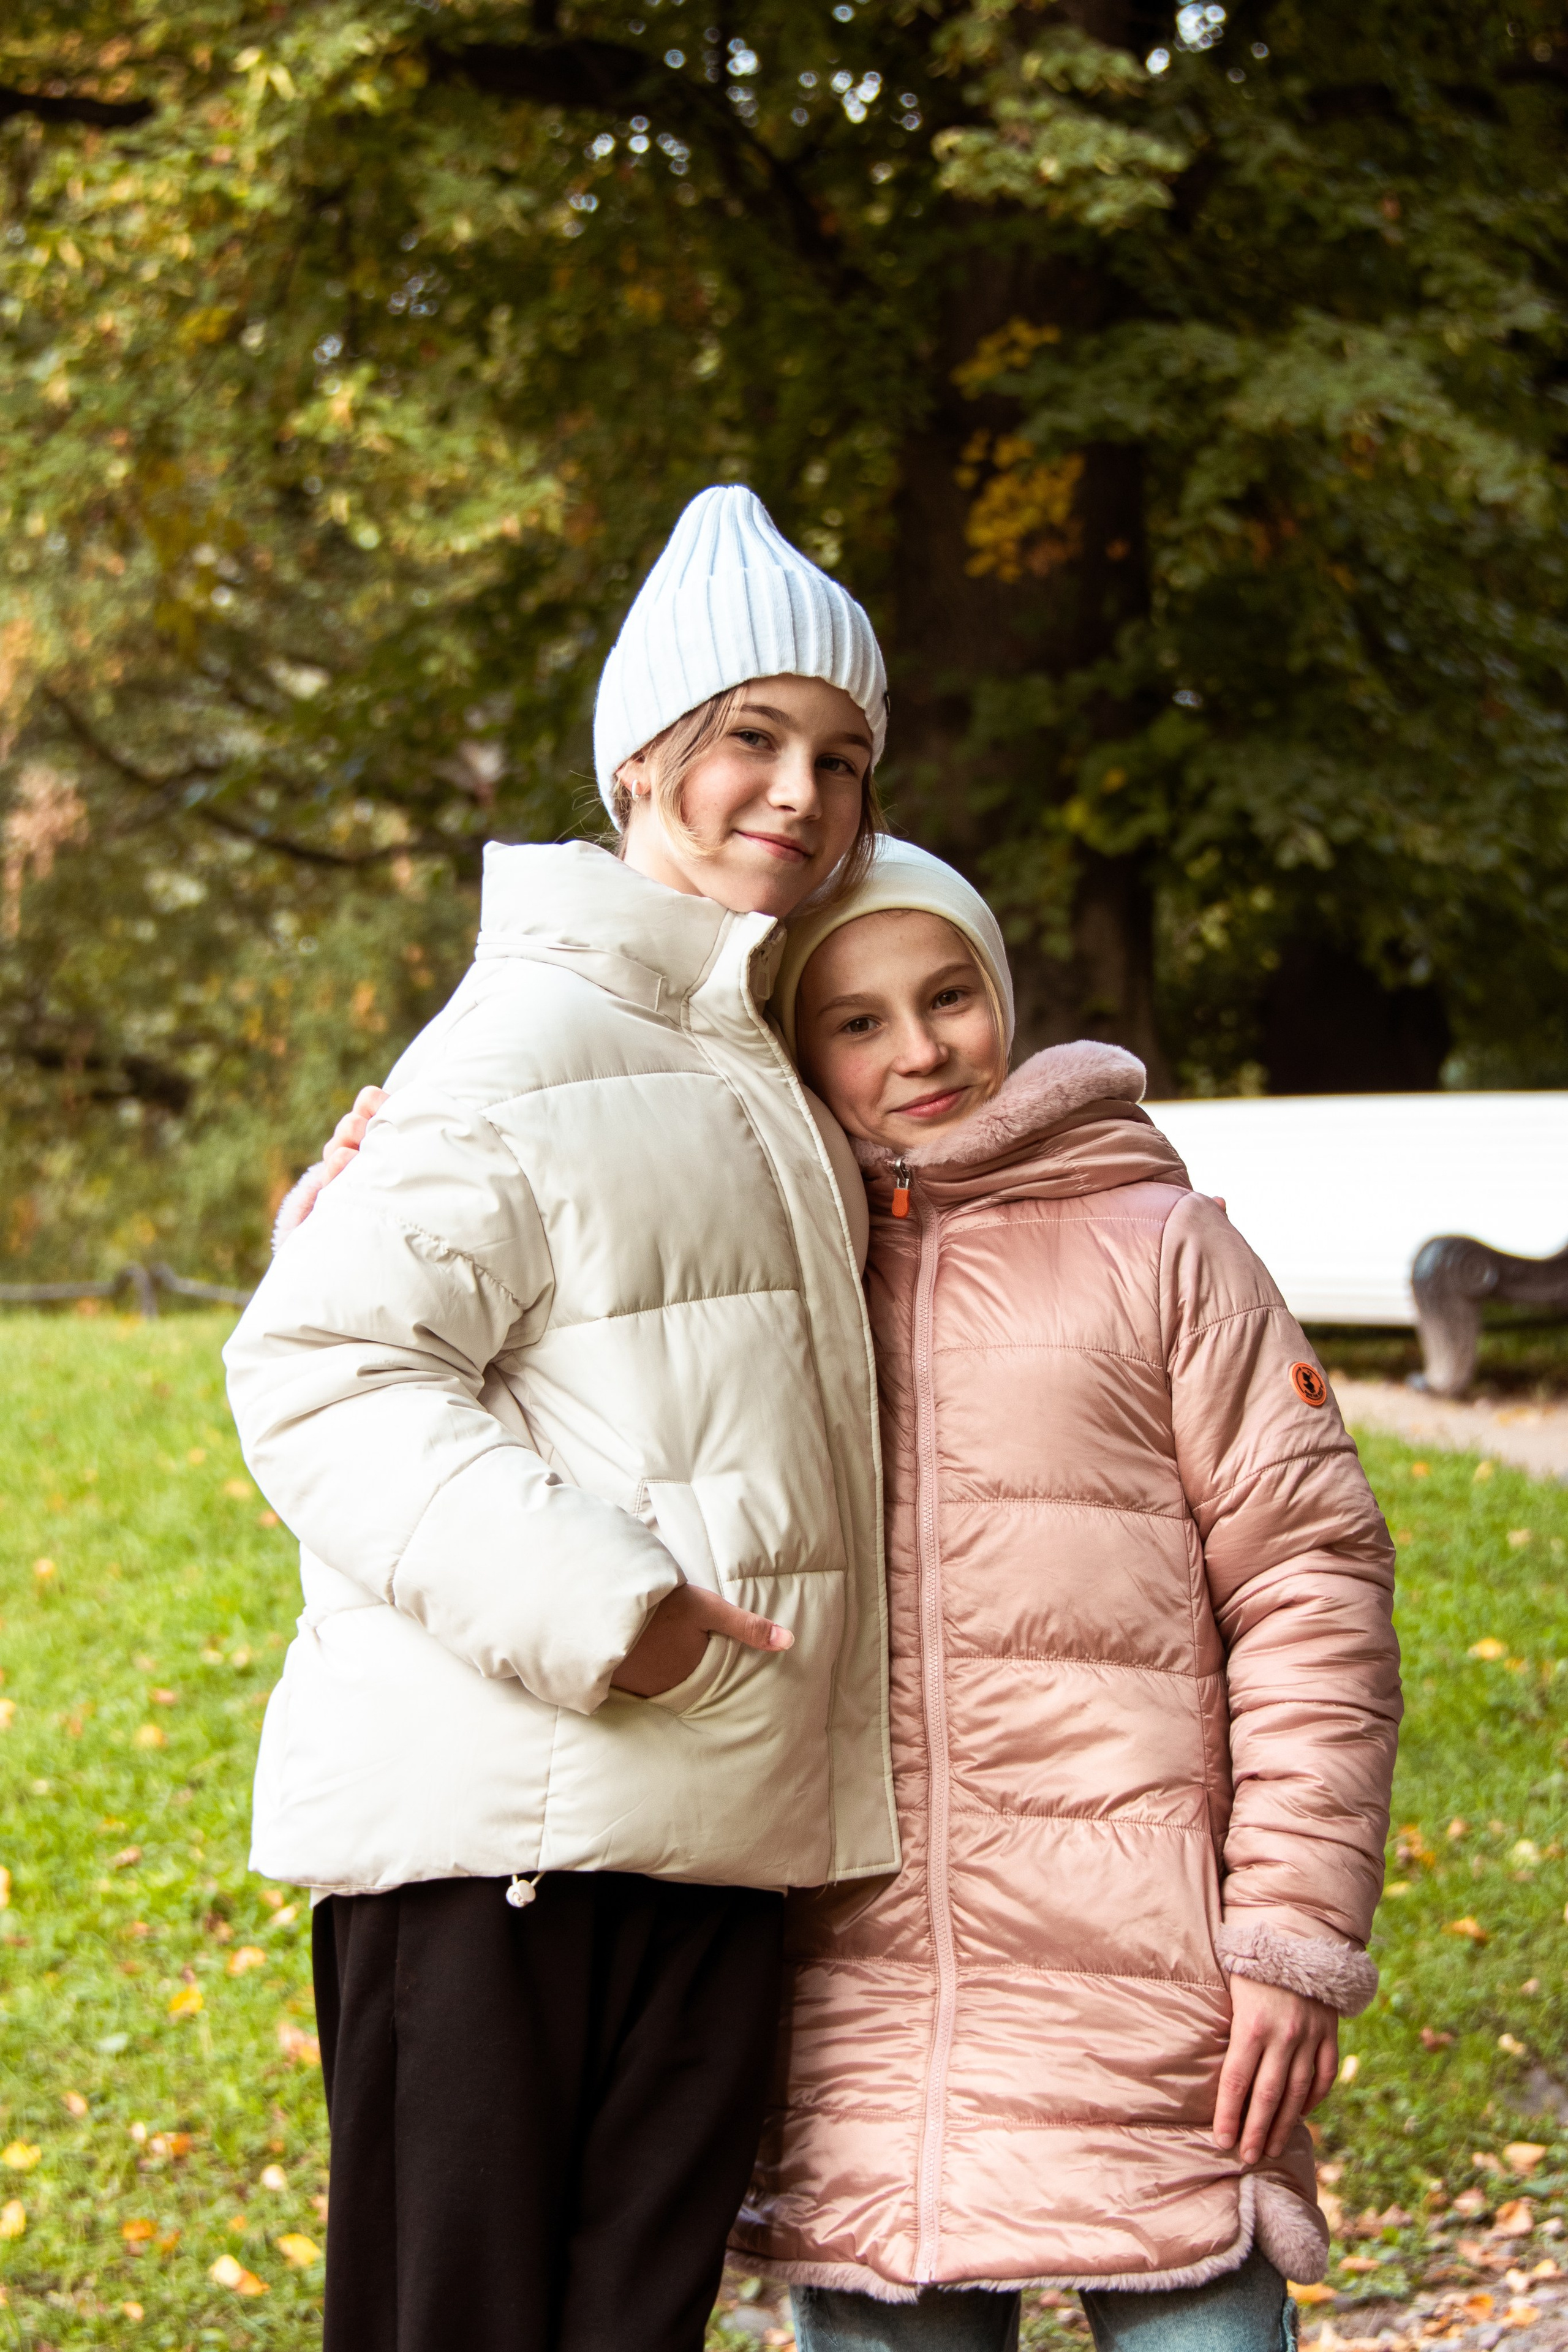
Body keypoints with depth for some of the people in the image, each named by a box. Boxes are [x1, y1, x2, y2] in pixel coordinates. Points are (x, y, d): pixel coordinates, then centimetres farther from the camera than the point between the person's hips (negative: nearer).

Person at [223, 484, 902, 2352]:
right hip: (495, 1826, -9)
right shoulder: (534, 1042, -10)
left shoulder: (748, 1070, 19)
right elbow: (322, 1369, -18)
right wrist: (591, 1605, -24)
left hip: (709, 1841, 9)